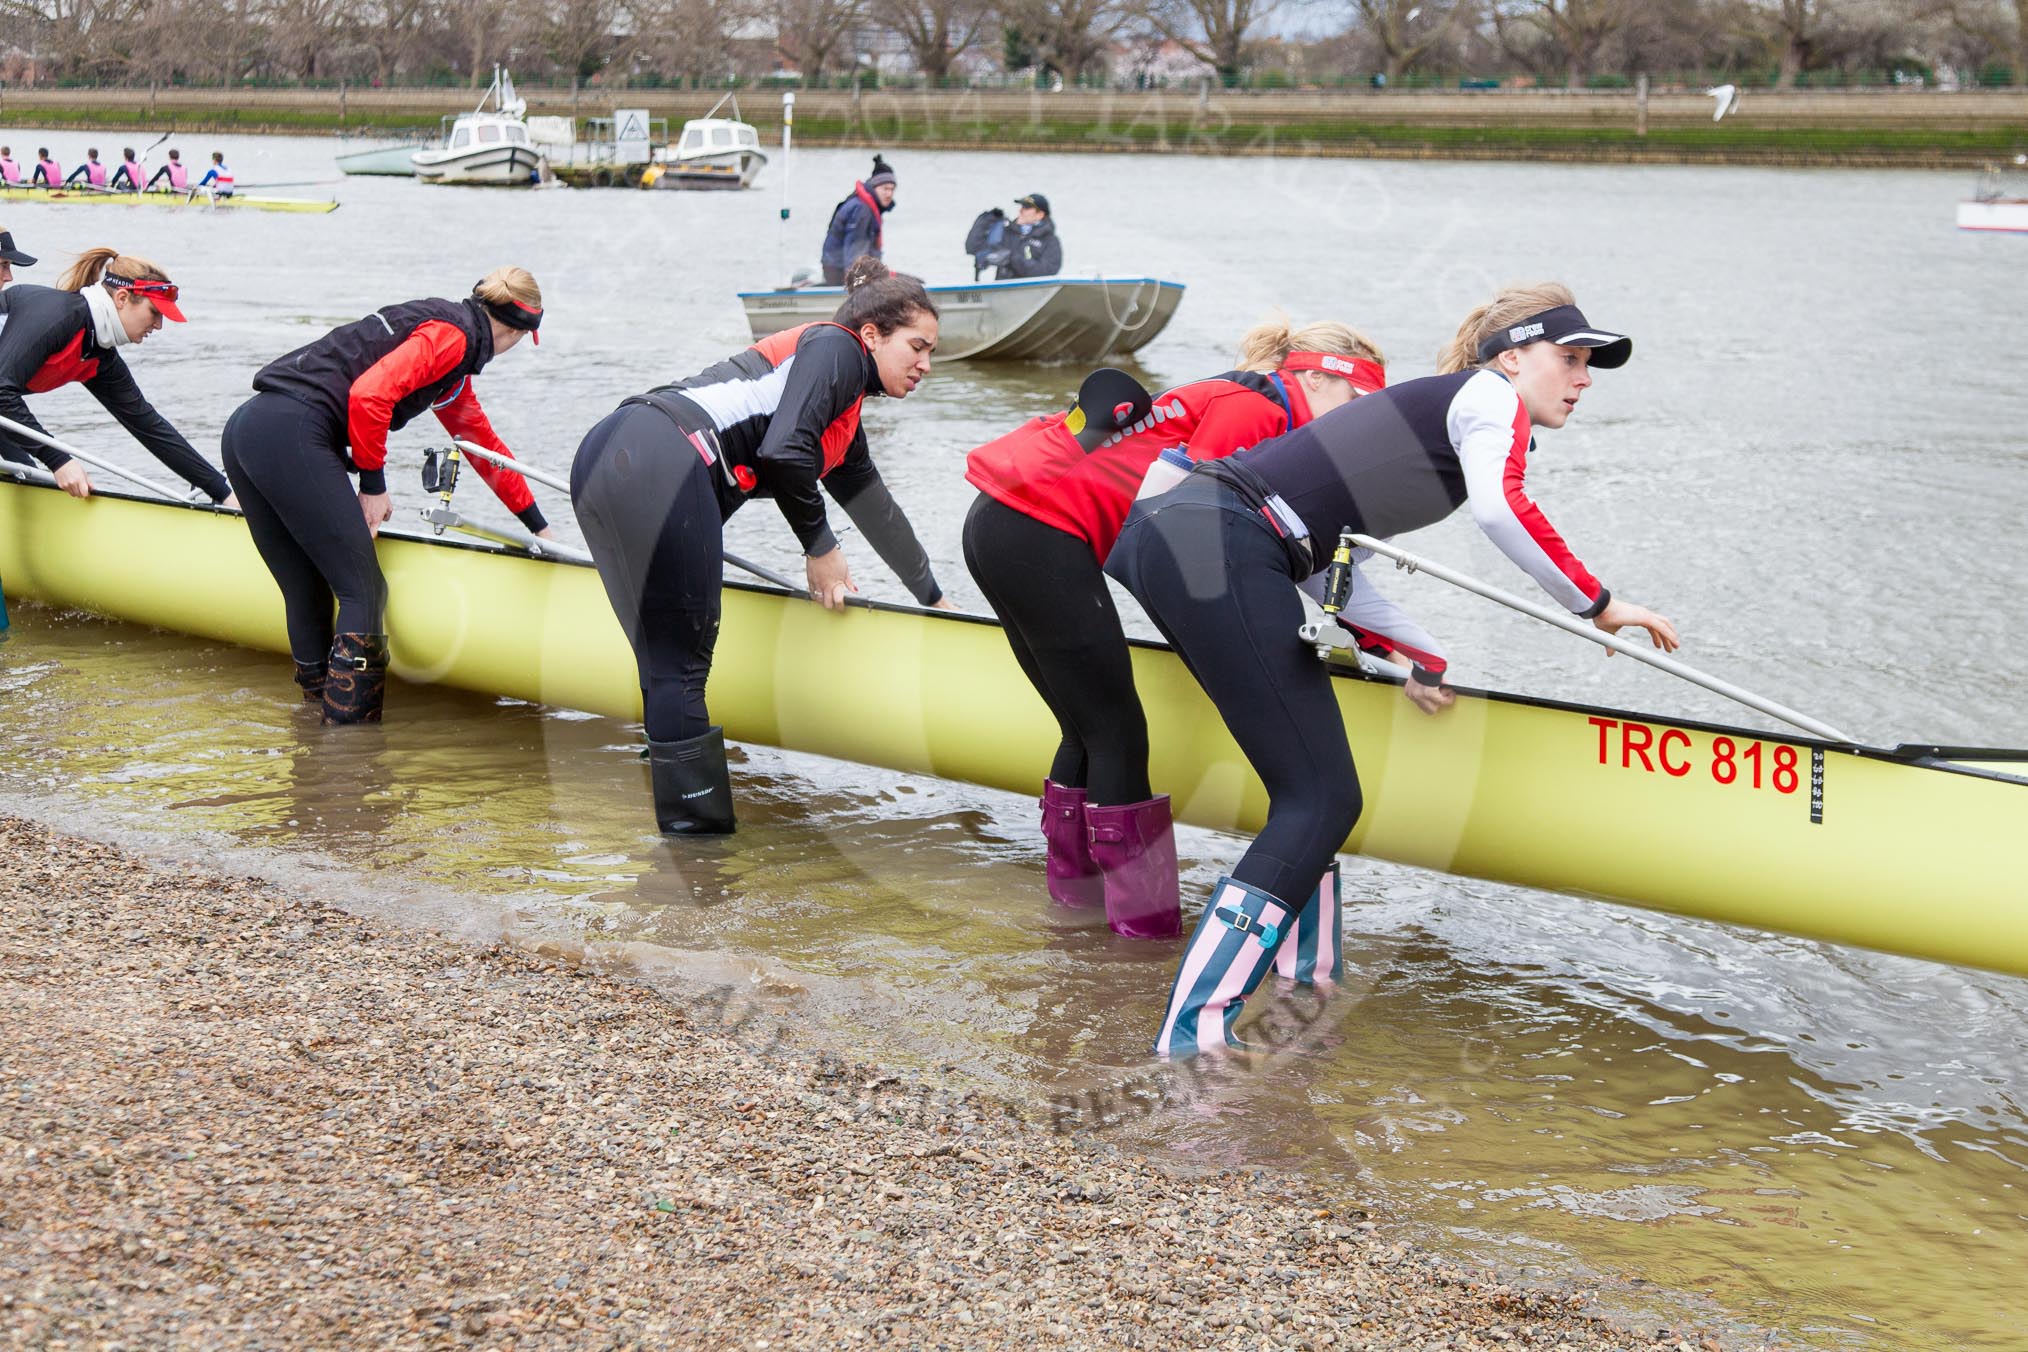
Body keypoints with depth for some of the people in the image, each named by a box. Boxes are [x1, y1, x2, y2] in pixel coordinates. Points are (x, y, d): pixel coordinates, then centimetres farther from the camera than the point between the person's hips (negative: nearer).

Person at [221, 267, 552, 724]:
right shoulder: (453, 334, -2)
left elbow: (484, 442, 39)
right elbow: (370, 394, -16)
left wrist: (537, 524, 46)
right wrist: (374, 485, -4)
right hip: (293, 434, -10)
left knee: (308, 596, 14)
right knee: (364, 592, -5)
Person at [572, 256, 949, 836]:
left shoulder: (844, 413, 32)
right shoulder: (835, 347, 5)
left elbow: (872, 503, 45)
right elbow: (784, 450, -10)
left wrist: (934, 598, 55)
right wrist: (820, 548, 3)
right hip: (661, 467, -9)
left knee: (667, 665, 11)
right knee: (681, 664, -5)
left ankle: (690, 823, 14)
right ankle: (699, 830, -2)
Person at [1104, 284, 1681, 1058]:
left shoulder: (1424, 411, 31)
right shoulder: (1490, 395, 6)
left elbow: (1335, 563, 27)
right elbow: (1500, 507, -16)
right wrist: (1599, 606, -6)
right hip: (1220, 550, -10)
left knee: (1315, 795, 16)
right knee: (1321, 800, -8)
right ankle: (1194, 1037, -14)